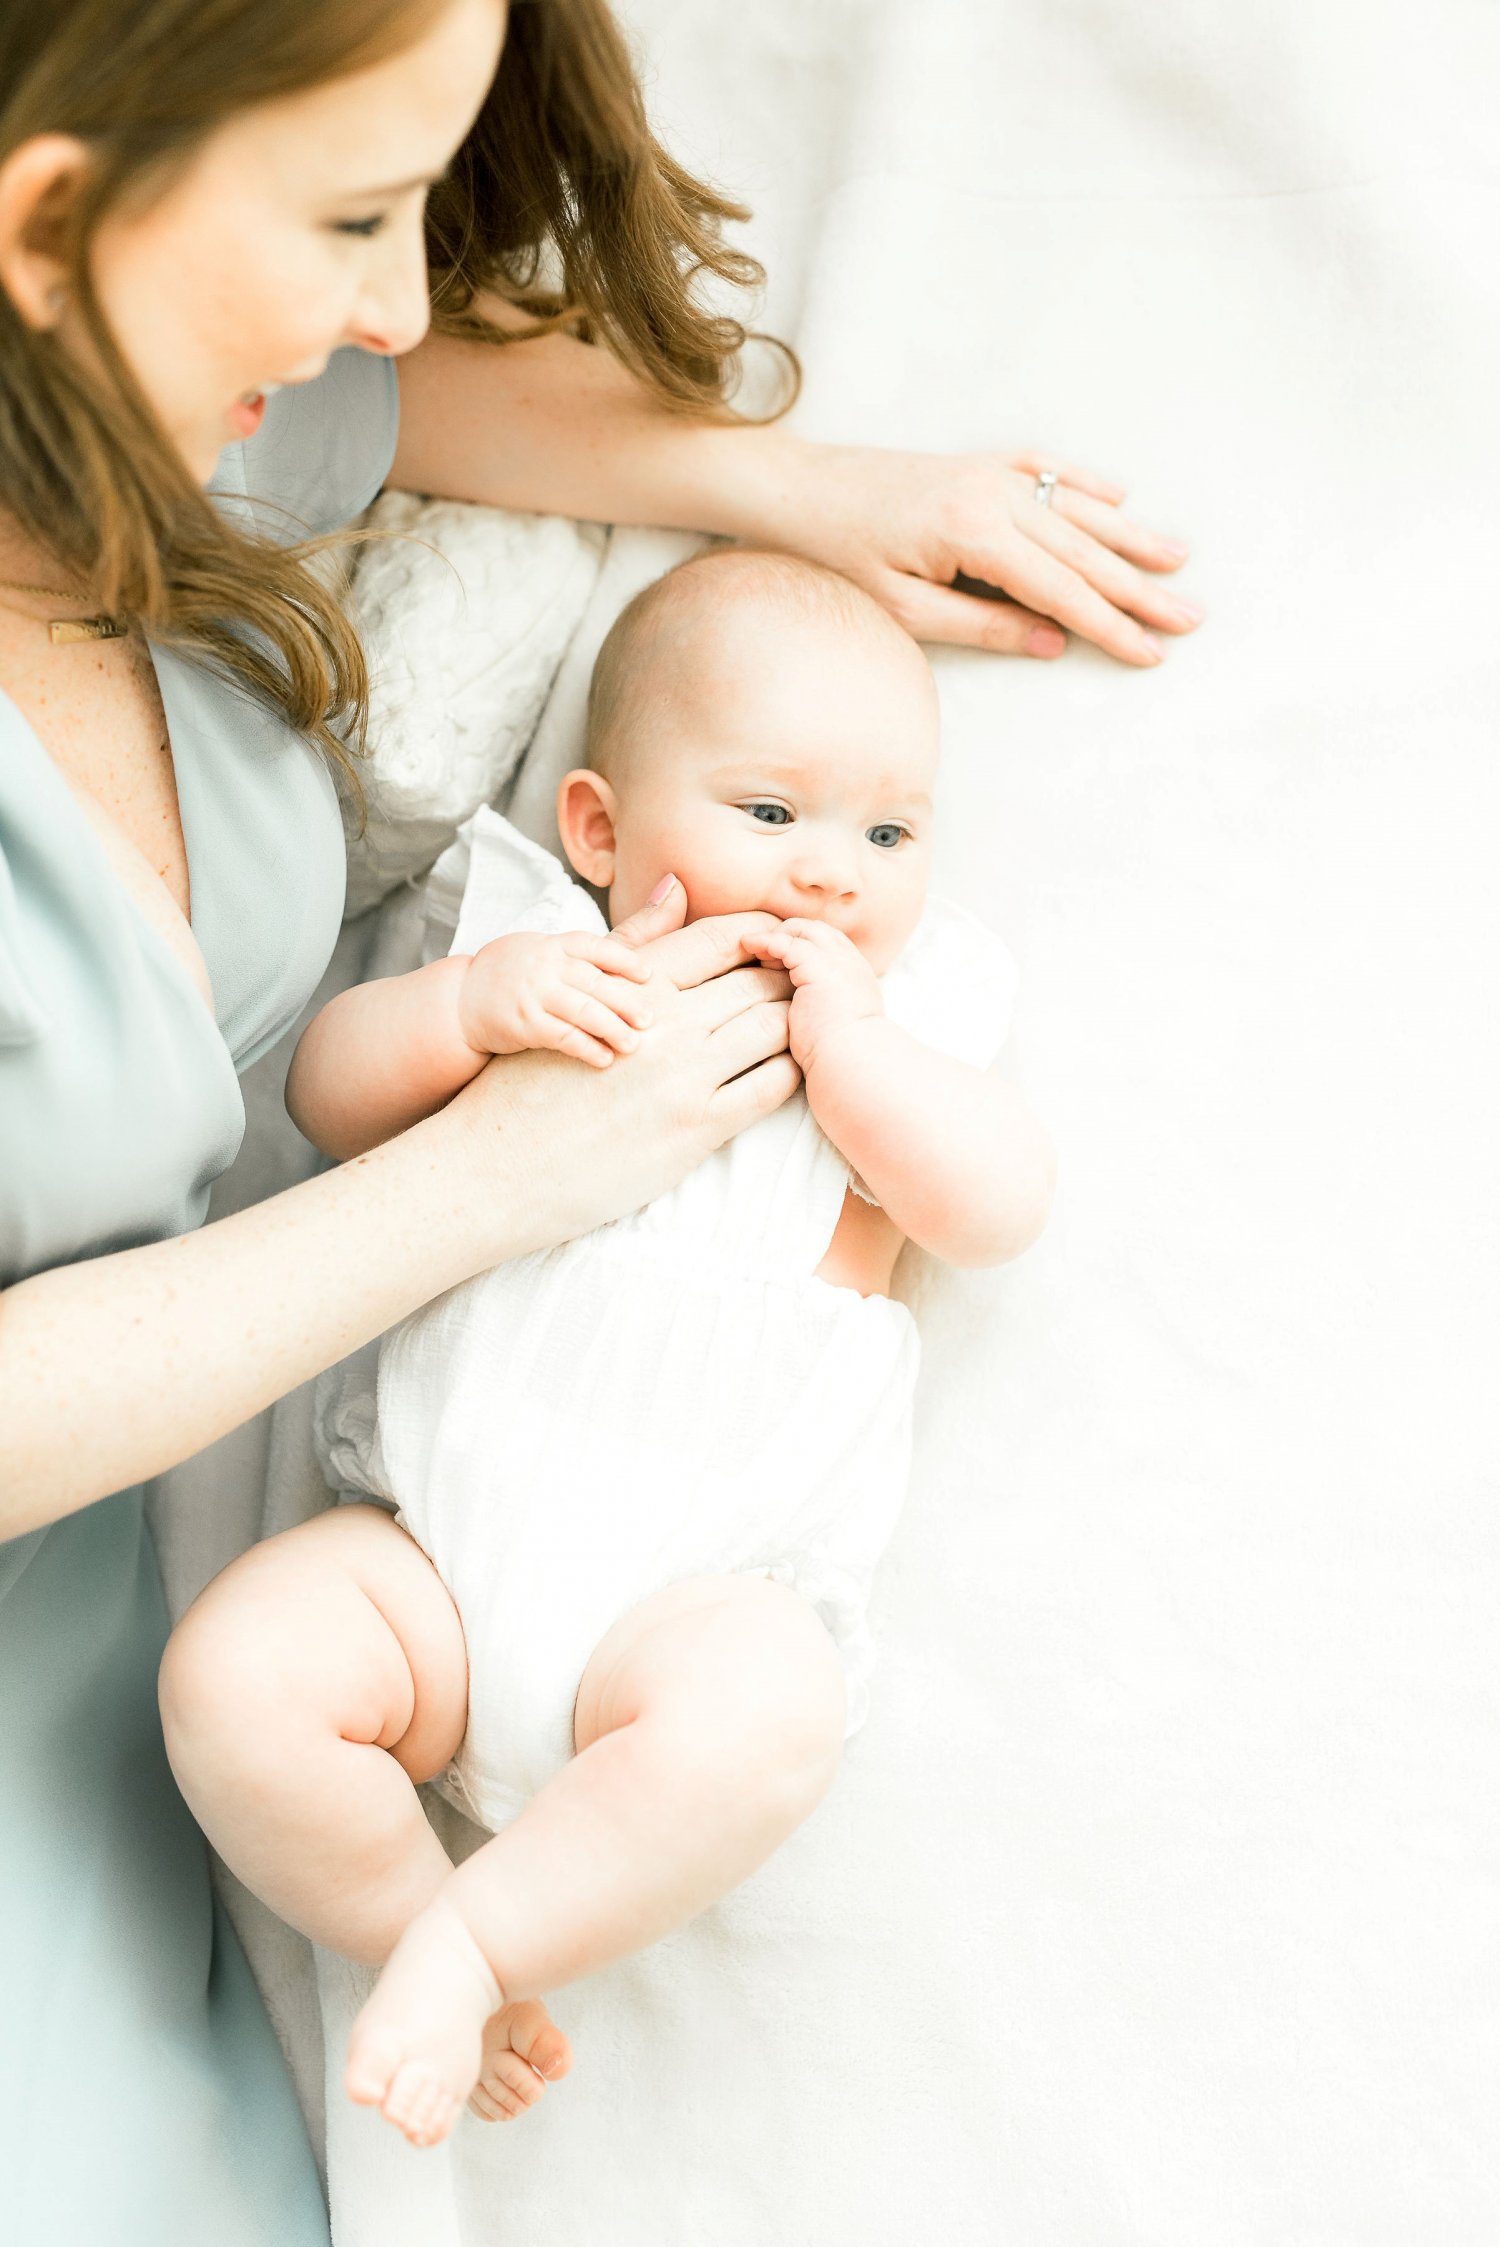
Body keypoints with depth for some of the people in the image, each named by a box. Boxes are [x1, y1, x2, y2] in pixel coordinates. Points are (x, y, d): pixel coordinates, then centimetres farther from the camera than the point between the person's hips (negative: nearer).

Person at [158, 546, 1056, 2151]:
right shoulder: (541, 962, 13)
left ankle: (473, 1943, -14)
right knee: (234, 1673, -23)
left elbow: (1004, 1210, -3)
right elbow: (327, 1096, 4)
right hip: (435, 1546, 2)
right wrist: (475, 1003, -13)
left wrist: (848, 1047, -10)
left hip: (701, 1584, -1)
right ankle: (400, 1930, 2)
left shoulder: (899, 1033, 13)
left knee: (765, 1708, -34)